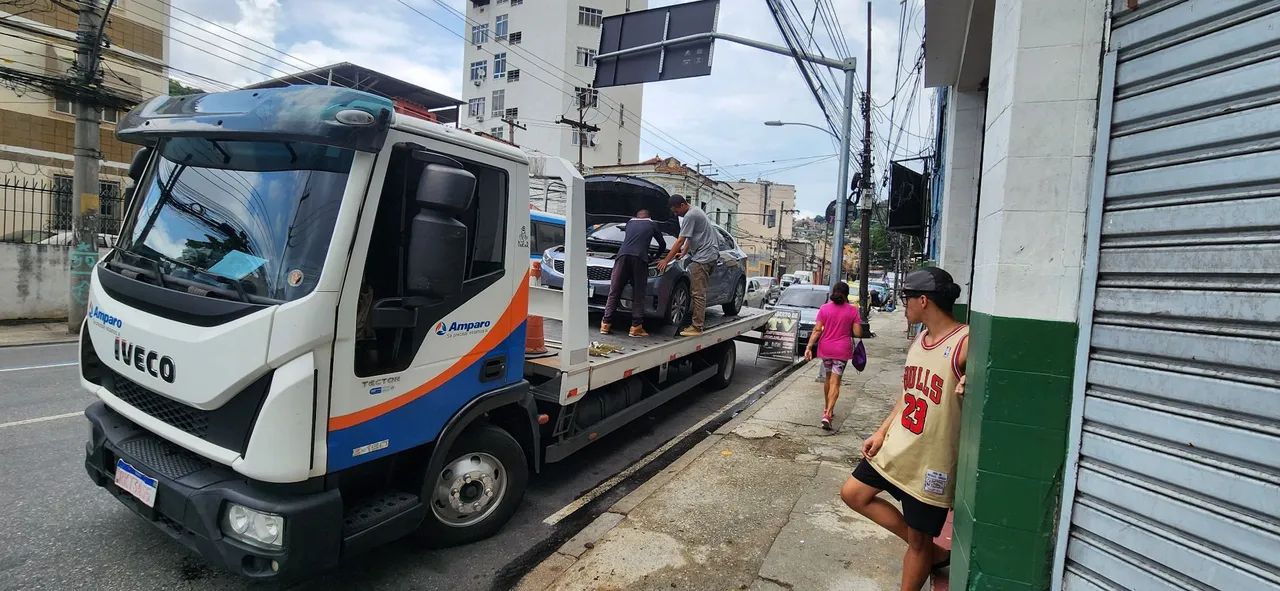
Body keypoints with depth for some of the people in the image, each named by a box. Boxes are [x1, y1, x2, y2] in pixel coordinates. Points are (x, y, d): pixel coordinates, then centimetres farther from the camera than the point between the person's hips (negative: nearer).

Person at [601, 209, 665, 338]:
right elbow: (662, 244, 31)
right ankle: (636, 327, 1)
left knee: (614, 292, 6)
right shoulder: (652, 224, 24)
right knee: (638, 295, 4)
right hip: (639, 258, -2)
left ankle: (606, 324, 6)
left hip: (623, 255, 2)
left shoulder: (630, 222, 30)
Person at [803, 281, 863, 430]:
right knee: (835, 382, -2)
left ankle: (828, 409, 33)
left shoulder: (824, 308, -4)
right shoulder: (852, 311, -6)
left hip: (825, 349, 2)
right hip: (842, 350, -2)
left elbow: (817, 330, -8)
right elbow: (858, 333, -7)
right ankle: (827, 414, -14)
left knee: (829, 379, 21)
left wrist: (809, 347, -7)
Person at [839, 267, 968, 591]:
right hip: (896, 447, 8)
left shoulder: (965, 344, -20)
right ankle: (934, 553, 25)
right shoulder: (919, 340, 6)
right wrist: (881, 432, 11)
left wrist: (969, 389, -36)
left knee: (918, 540, 8)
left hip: (931, 462, -8)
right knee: (853, 494, 15)